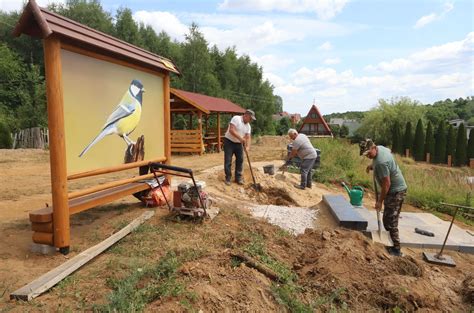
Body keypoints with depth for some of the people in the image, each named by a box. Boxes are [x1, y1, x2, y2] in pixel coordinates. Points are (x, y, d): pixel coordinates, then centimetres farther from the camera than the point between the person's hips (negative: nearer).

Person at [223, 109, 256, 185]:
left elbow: (248, 137, 1)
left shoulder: (248, 126, 5)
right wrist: (240, 138, -29)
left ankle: (238, 178, 14)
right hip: (229, 141, -7)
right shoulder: (236, 118, -17)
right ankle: (228, 178, 5)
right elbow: (231, 130, -27)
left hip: (239, 143, 7)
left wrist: (247, 147, -16)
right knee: (228, 161, -4)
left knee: (240, 160, 5)